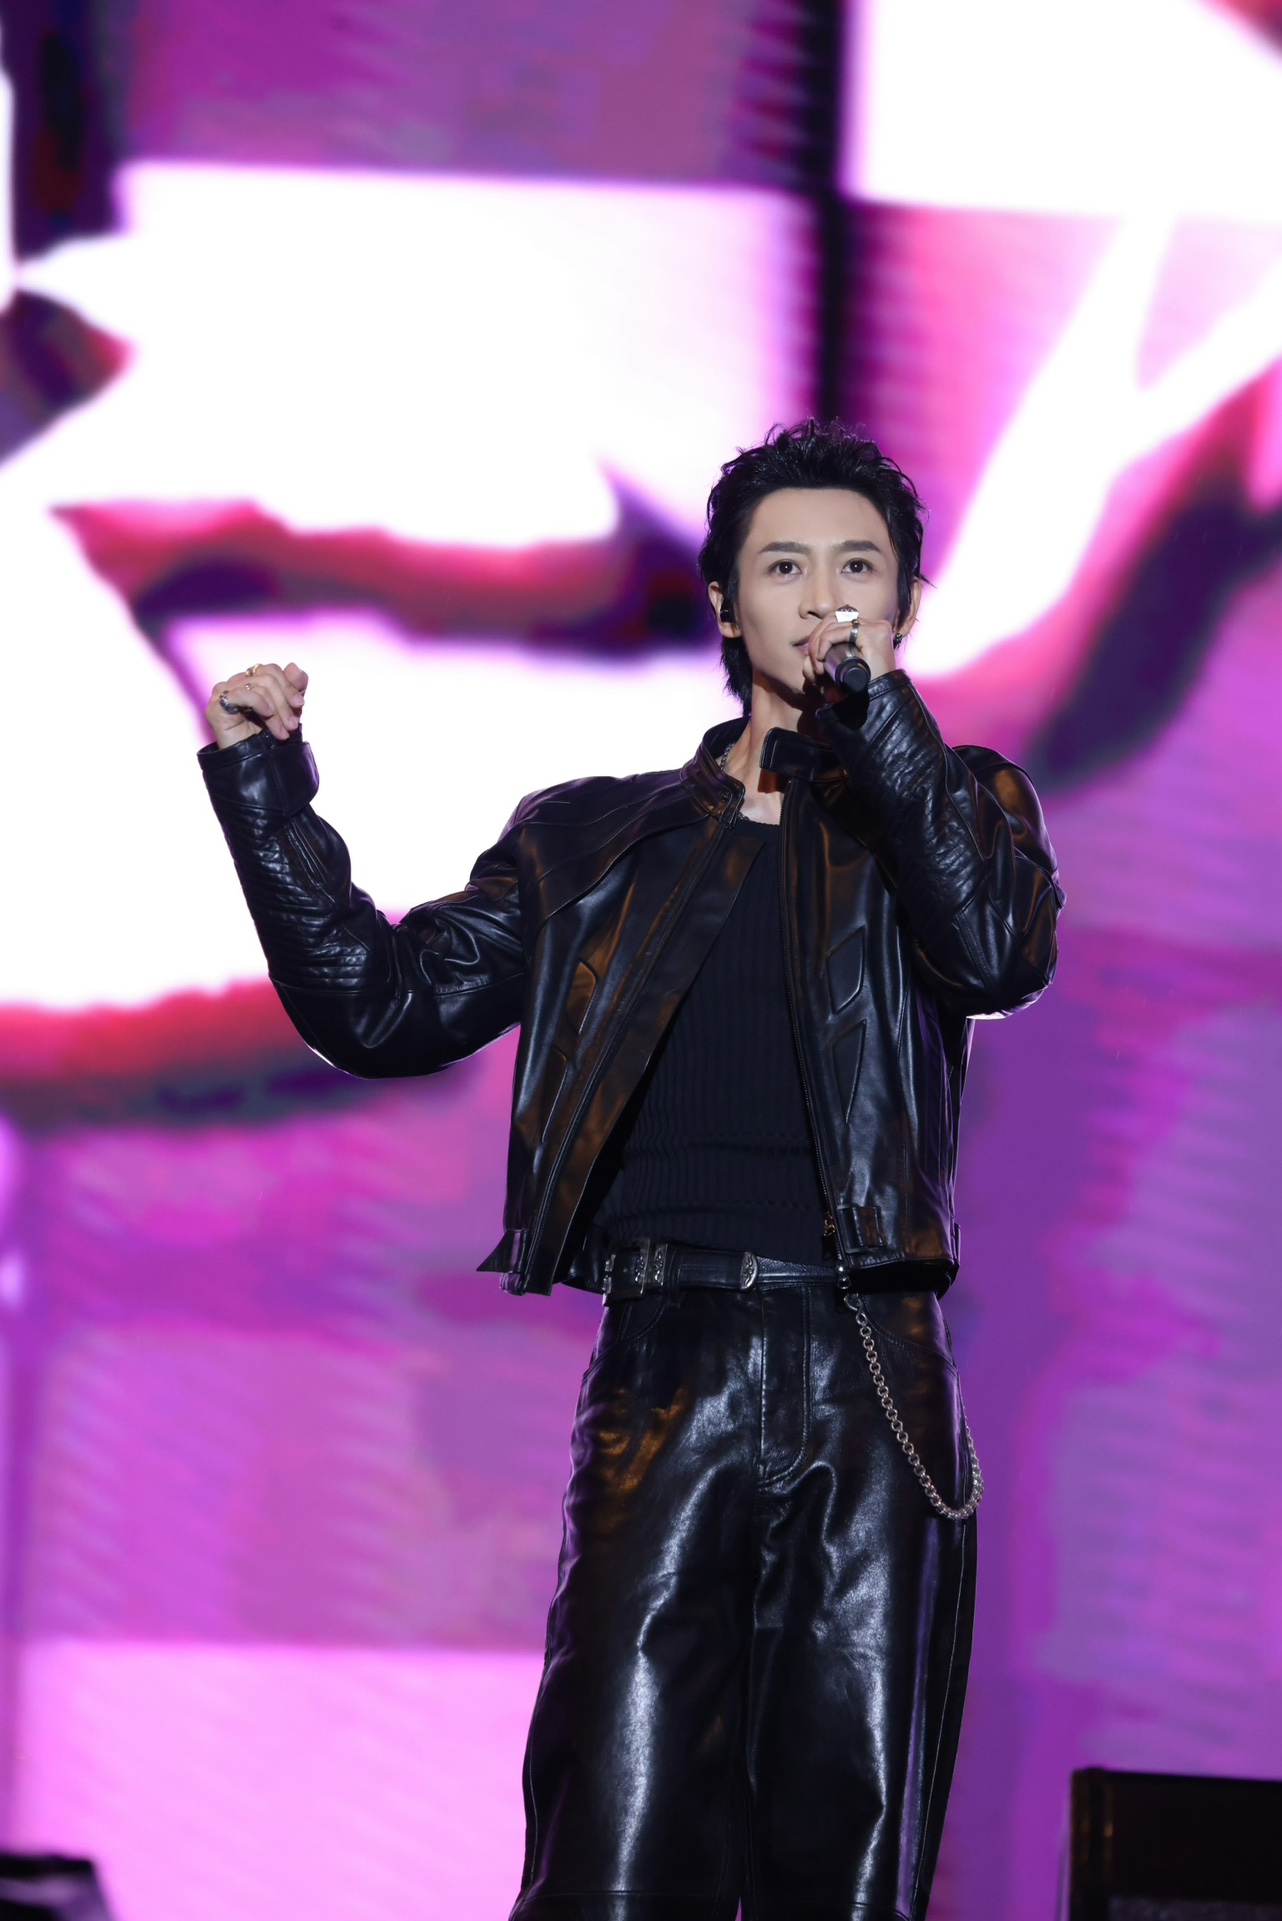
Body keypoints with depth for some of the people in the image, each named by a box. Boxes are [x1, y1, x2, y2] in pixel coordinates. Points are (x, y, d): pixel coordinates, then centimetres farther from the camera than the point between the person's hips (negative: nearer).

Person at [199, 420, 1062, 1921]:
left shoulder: (954, 808, 14)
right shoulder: (598, 841, 15)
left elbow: (1003, 950, -9)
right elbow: (386, 1006, 10)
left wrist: (876, 706, -12)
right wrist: (262, 789, 2)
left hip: (875, 1399, 0)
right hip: (667, 1385, 0)